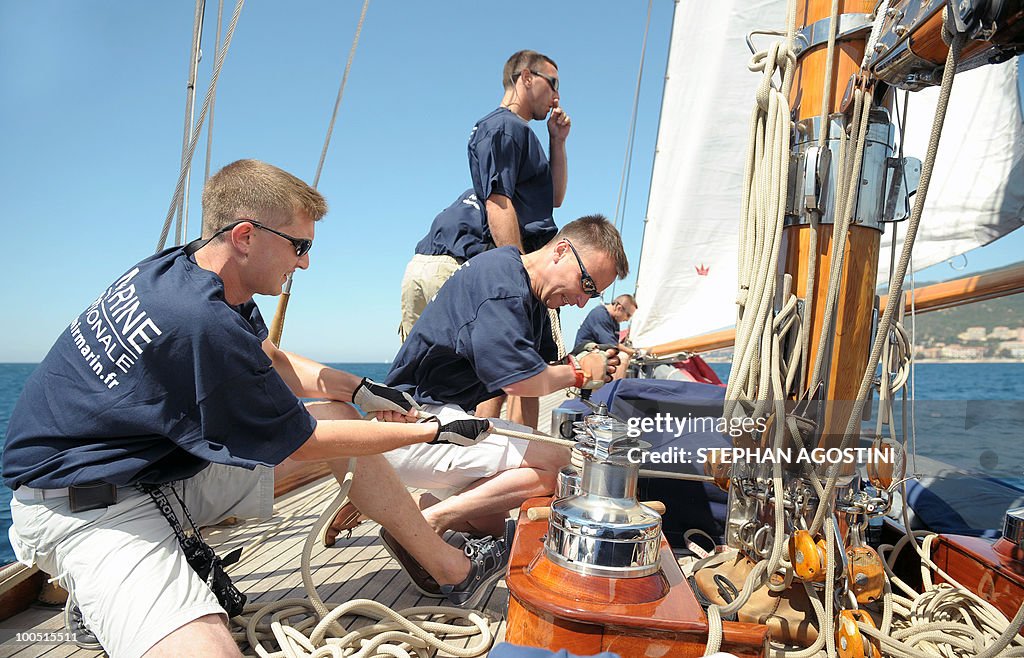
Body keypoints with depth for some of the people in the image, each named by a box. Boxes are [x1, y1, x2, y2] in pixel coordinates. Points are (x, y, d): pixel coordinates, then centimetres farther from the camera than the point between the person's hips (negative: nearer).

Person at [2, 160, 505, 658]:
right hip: (84, 503, -9)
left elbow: (272, 361, 15)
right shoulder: (202, 324, -31)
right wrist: (434, 432, -10)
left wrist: (360, 390, 1)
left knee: (341, 415, 4)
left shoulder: (181, 267, -2)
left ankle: (450, 567, 13)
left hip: (168, 463, 10)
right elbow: (305, 444, -18)